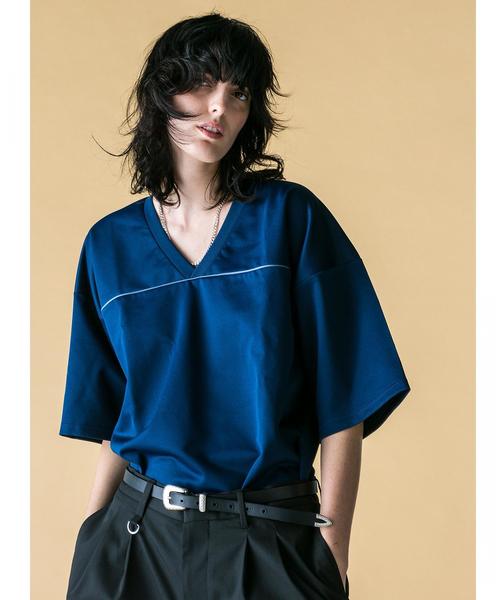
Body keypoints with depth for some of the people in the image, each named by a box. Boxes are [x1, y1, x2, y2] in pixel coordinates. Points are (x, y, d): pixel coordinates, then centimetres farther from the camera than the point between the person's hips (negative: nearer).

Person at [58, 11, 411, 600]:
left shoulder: (292, 217, -5)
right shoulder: (110, 244, 4)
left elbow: (342, 404, -8)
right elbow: (112, 419, 8)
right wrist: (92, 535, 1)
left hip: (272, 543, -2)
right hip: (136, 532, 3)